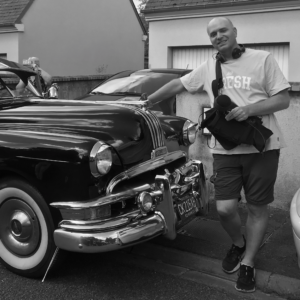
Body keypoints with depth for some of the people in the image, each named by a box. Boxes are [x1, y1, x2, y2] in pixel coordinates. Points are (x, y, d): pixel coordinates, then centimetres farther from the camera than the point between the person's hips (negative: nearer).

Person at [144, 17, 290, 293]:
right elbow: (177, 85, 20)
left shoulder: (262, 59, -1)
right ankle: (238, 244, 29)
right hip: (225, 149, 2)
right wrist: (148, 101, 22)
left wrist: (249, 109, -17)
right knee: (225, 209, -4)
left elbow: (284, 100, -3)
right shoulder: (208, 67, 10)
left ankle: (248, 263, 24)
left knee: (257, 207, 6)